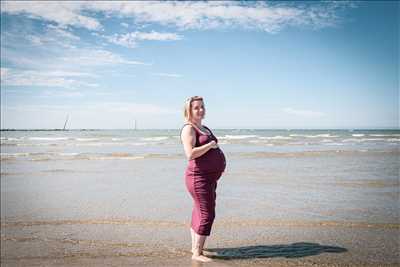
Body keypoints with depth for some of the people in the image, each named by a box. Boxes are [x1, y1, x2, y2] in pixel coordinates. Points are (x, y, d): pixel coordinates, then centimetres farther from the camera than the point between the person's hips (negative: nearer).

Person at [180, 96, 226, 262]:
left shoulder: (205, 129, 18)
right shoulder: (188, 129, -12)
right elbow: (190, 154, -25)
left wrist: (219, 163, 12)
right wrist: (211, 145, -17)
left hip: (210, 177, 10)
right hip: (199, 176, -10)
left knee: (199, 212, 16)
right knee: (207, 214, -10)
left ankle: (195, 247, 28)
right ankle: (197, 253, -1)